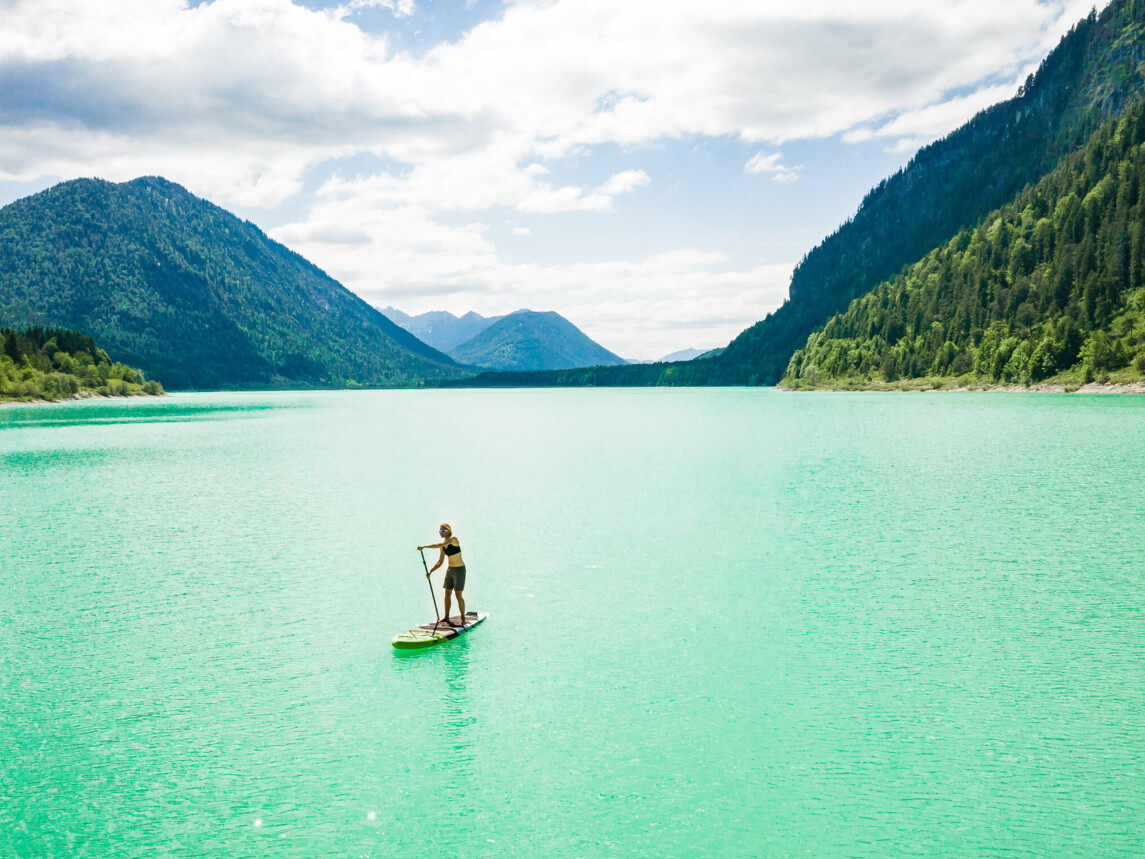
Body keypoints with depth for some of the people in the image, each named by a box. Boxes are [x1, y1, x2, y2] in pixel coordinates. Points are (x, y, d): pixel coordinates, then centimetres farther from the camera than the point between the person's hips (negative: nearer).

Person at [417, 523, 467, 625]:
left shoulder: (453, 539, -17)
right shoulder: (443, 545, 6)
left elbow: (439, 545, -32)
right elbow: (440, 562, 11)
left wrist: (424, 546, -30)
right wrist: (430, 572, 2)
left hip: (459, 570, -8)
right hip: (449, 569, 8)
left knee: (458, 595, -6)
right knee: (447, 593, 10)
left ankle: (463, 619, 3)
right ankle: (447, 617, 21)